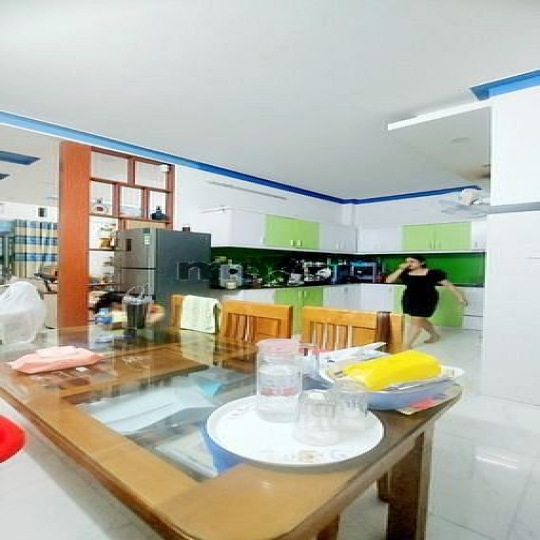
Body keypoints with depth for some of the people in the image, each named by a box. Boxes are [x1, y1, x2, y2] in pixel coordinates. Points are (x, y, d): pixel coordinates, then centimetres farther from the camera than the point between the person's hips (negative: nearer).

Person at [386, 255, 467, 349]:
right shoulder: (405, 273, -3)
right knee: (421, 320, 20)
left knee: (416, 321, -8)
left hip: (426, 300, -6)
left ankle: (407, 345, 0)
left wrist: (460, 296, -8)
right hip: (409, 299, 6)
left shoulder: (432, 273, -13)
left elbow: (448, 285, -6)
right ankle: (435, 335, 45)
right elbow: (389, 280, -9)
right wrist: (401, 269, -15)